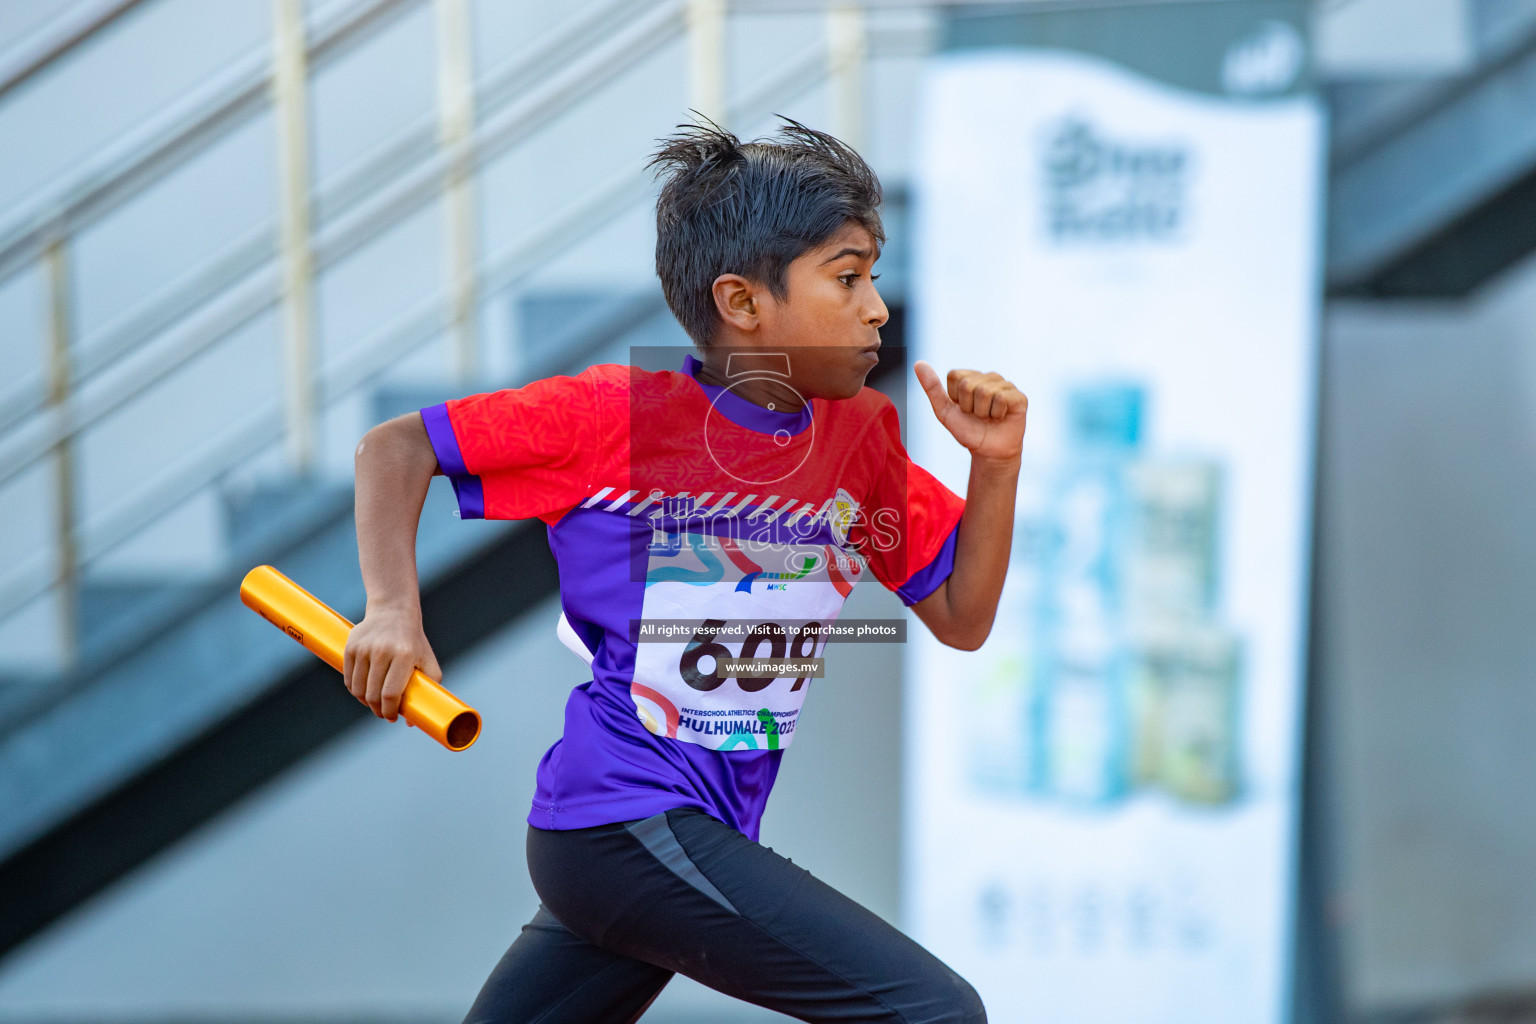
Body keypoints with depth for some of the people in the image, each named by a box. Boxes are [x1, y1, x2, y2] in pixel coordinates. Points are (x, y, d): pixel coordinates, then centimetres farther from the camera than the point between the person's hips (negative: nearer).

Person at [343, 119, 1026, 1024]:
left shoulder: (860, 436, 7)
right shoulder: (616, 415, -9)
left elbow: (960, 620, 11)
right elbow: (396, 449, -2)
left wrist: (996, 465, -3)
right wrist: (394, 611, -16)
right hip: (626, 821, -7)